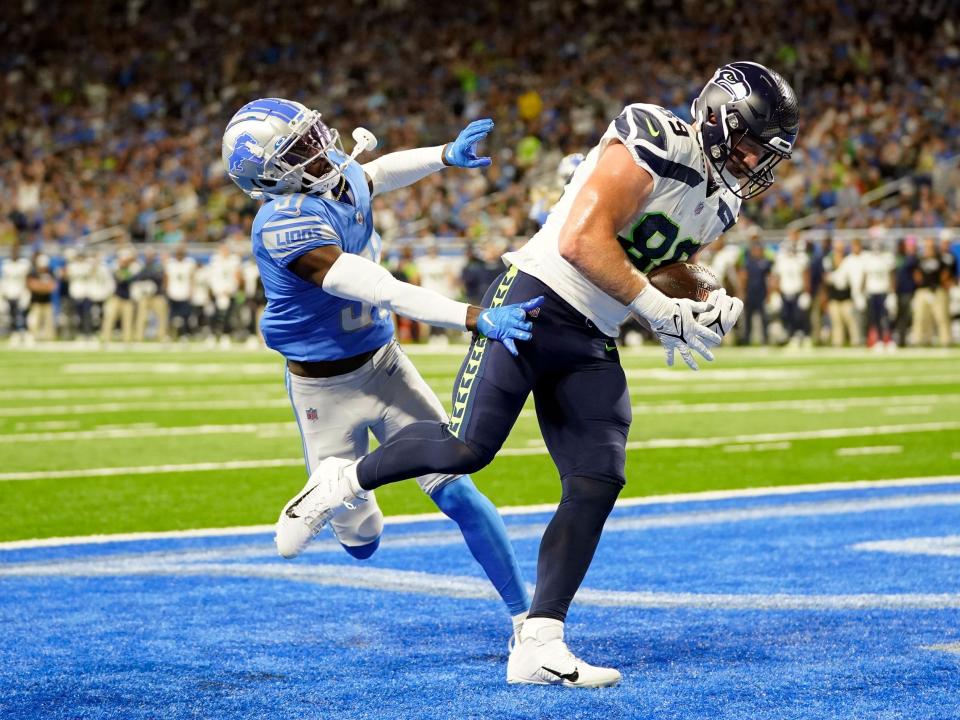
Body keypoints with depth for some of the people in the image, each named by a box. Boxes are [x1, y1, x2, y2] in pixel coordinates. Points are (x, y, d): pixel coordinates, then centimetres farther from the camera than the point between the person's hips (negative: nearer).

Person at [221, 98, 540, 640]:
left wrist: (446, 156, 15)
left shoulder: (343, 175, -5)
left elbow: (378, 173, 24)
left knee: (455, 491, -7)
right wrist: (478, 320, -45)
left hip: (384, 365, 6)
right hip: (325, 388, -6)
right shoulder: (287, 224, -29)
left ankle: (524, 616, 1)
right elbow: (383, 292, -38)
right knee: (362, 540, 5)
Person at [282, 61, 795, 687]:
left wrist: (693, 318, 2)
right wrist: (663, 311, -20)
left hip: (590, 345, 8)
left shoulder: (722, 201, 13)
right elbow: (581, 242, -23)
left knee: (598, 484, -5)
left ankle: (538, 644, -4)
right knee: (468, 448, -16)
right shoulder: (653, 142, -15)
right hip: (535, 301, -8)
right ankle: (348, 479, 13)